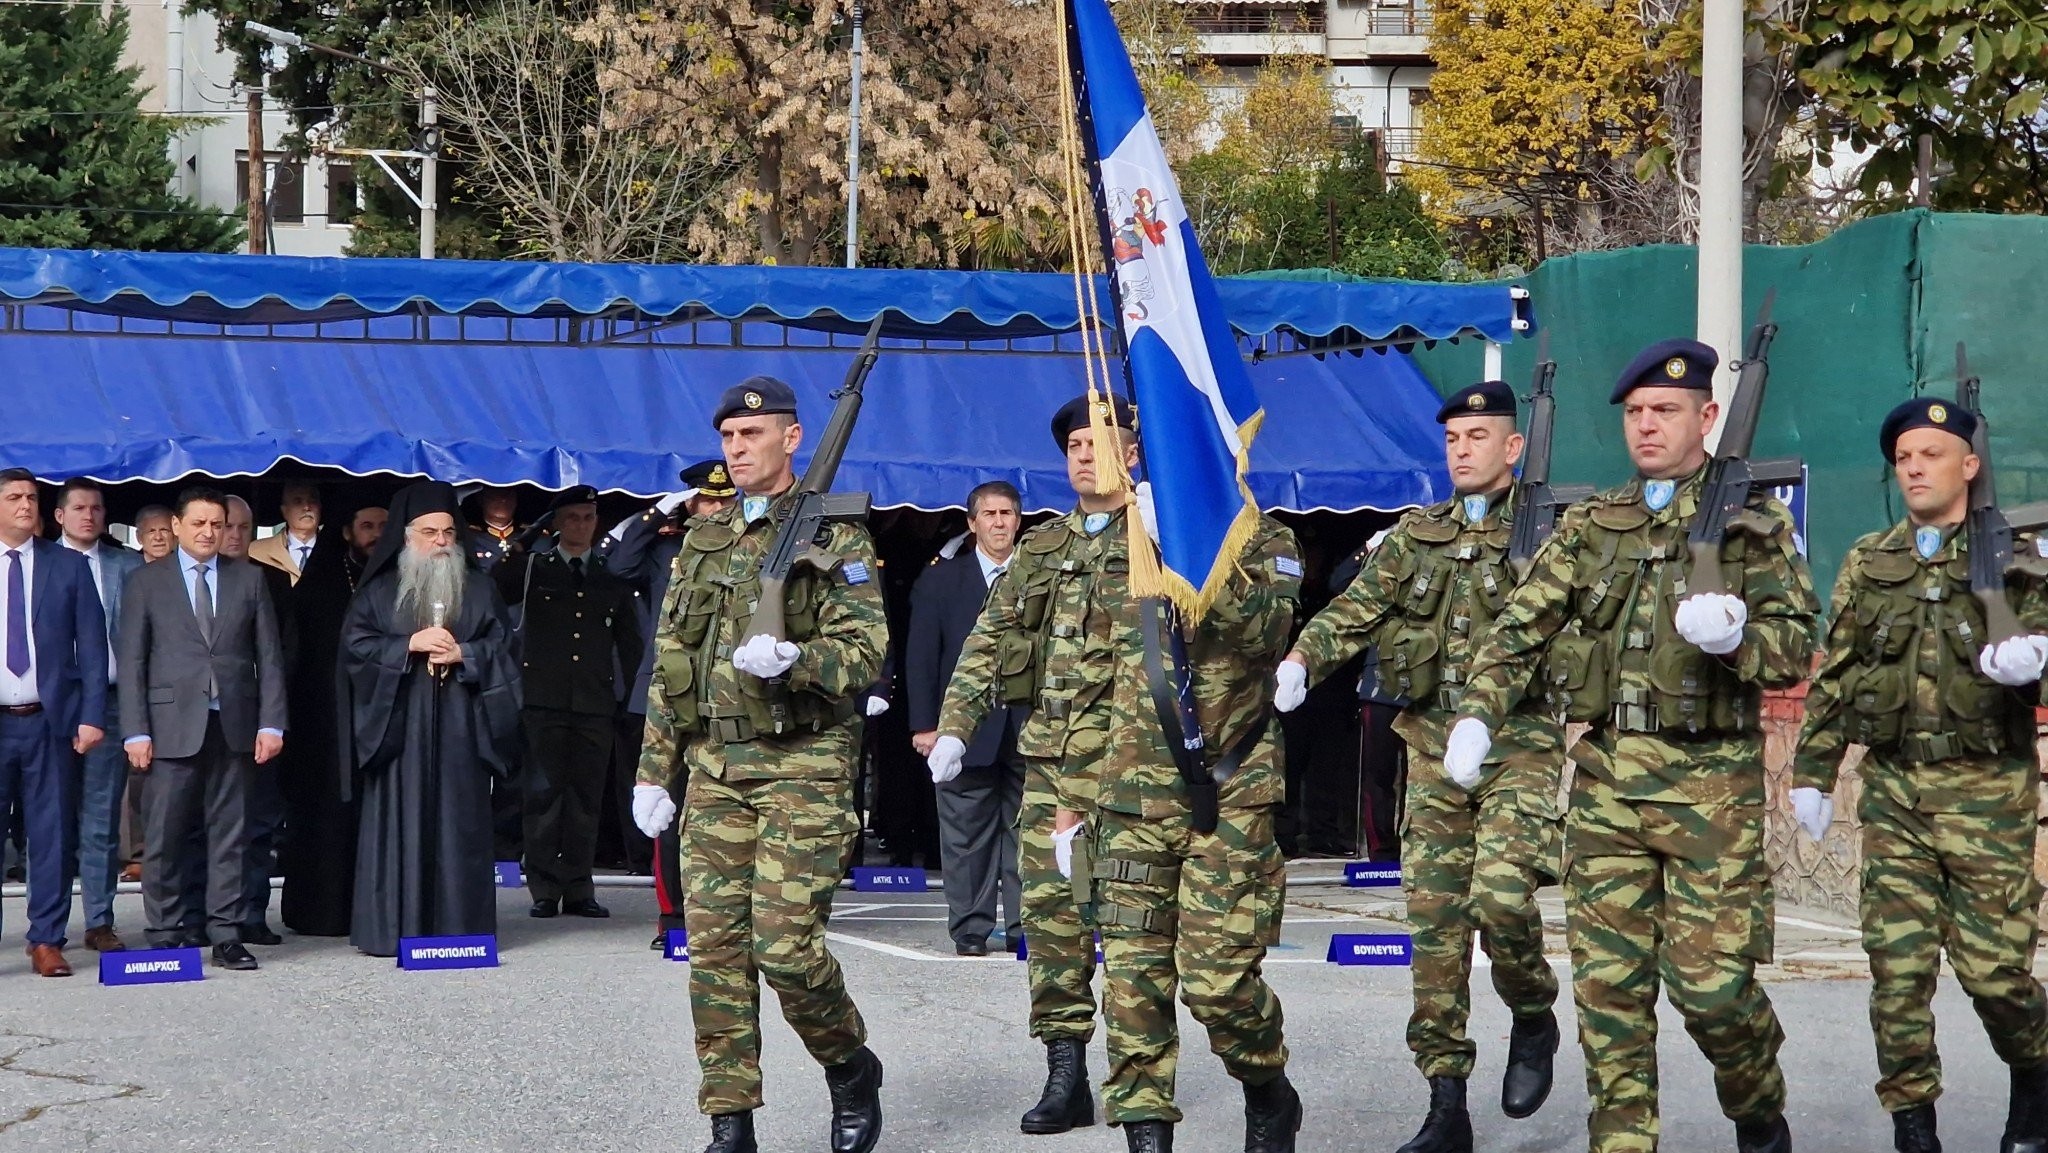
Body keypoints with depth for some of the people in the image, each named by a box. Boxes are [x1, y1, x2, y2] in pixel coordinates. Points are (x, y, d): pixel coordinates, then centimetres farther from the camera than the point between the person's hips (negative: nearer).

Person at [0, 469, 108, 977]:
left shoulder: (69, 567, 8)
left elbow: (92, 645, 6)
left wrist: (91, 715, -2)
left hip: (48, 722, 0)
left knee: (52, 835, 2)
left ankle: (47, 941, 8)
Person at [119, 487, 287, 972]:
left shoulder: (248, 579, 11)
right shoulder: (146, 582, 6)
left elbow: (269, 655, 9)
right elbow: (131, 661, 3)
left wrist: (271, 722, 0)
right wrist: (135, 731, -6)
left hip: (234, 726, 2)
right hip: (171, 725, -2)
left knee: (230, 835, 3)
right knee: (164, 836, -2)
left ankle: (225, 934, 7)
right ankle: (166, 935, 6)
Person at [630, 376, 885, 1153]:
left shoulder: (836, 539, -2)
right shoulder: (703, 541, 14)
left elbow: (864, 651, -9)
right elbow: (672, 664, 16)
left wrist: (792, 659, -28)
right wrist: (654, 769, 12)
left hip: (803, 767, -5)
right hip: (715, 767, 5)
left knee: (784, 944, -11)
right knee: (715, 947, 1)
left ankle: (852, 1068, 16)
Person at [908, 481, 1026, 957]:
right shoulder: (940, 579, 7)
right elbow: (921, 657, 4)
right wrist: (924, 724, -3)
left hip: (1028, 730, 0)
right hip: (967, 731, 0)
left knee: (1026, 832, 2)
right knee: (966, 836, 2)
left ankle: (1024, 925, 8)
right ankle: (970, 929, 7)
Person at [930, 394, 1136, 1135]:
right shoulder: (1039, 550, 16)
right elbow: (988, 640, 15)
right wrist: (954, 726, 1)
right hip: (1048, 758, 5)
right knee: (1049, 909, 3)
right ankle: (1066, 1076, 9)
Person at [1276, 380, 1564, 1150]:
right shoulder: (1417, 536, 13)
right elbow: (1354, 612, 5)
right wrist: (1300, 663, -14)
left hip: (1518, 743, -5)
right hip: (1433, 746, 5)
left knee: (1500, 894, -22)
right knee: (1434, 919, 3)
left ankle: (1534, 1019, 10)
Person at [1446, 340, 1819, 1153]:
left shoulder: (1756, 525, 4)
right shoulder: (1590, 528, 14)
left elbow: (1797, 650, -1)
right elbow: (1519, 631, 9)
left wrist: (1735, 634, -23)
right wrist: (1476, 715, -7)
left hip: (1710, 780, -3)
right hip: (1604, 780, 3)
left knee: (1710, 982, -6)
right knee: (1608, 984, 3)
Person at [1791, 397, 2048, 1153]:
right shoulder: (1868, 564, 12)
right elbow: (1834, 674, 15)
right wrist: (1812, 772, 11)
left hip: (1985, 787, -3)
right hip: (1893, 787, 3)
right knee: (1897, 962, -1)